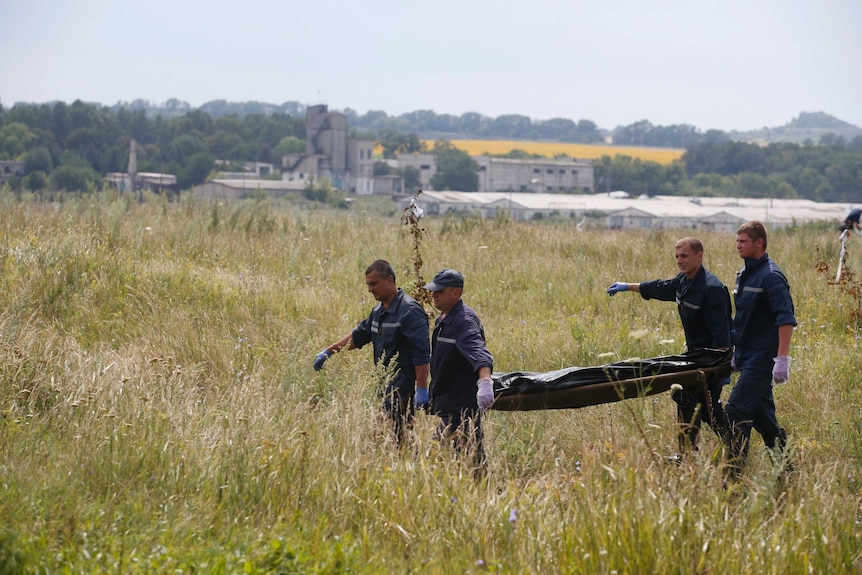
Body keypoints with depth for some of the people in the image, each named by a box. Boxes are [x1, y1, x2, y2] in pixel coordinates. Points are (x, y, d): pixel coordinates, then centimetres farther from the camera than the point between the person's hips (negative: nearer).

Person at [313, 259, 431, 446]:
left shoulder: (409, 311, -14)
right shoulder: (379, 311, 15)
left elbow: (421, 355, -18)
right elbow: (359, 335, 28)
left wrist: (421, 389, -21)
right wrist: (328, 352, 23)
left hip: (402, 392, -9)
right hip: (384, 388, 9)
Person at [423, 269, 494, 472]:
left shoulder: (464, 321, -18)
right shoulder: (443, 319, 14)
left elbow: (478, 352, -36)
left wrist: (485, 382, -54)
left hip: (462, 407, -10)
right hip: (450, 407, 10)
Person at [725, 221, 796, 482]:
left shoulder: (771, 277, -14)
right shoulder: (744, 274, 14)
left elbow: (786, 320, -20)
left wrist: (782, 358, -26)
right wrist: (736, 351, 24)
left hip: (761, 359, -9)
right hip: (748, 357, 9)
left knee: (736, 411, -14)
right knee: (761, 413, 14)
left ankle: (734, 474, -15)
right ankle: (785, 466, 25)